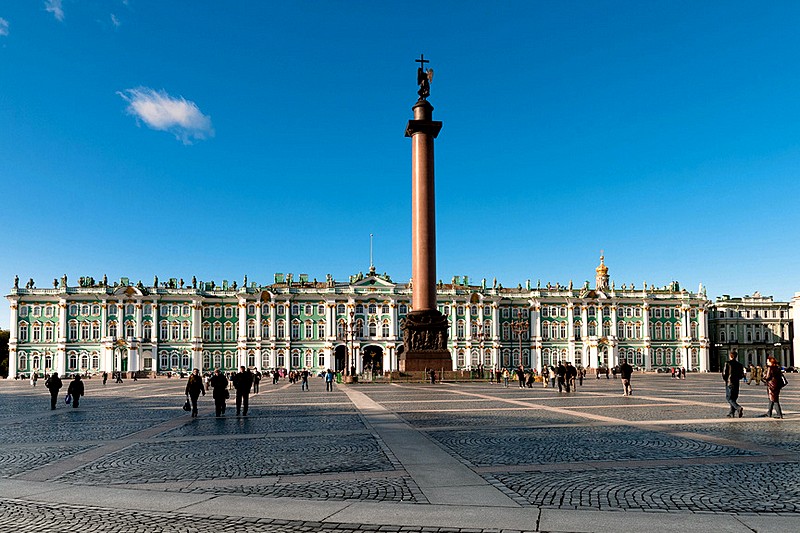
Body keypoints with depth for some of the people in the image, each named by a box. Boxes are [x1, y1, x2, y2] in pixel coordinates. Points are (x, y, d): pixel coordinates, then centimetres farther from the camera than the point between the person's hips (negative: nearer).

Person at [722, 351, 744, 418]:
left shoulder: (727, 363, -9)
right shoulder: (739, 364, 5)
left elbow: (724, 374, -11)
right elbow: (742, 375, 7)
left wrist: (726, 379, 9)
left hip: (729, 383, -5)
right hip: (736, 384, 5)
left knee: (729, 398, -1)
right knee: (733, 398, 13)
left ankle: (739, 408, -23)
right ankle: (731, 413, 15)